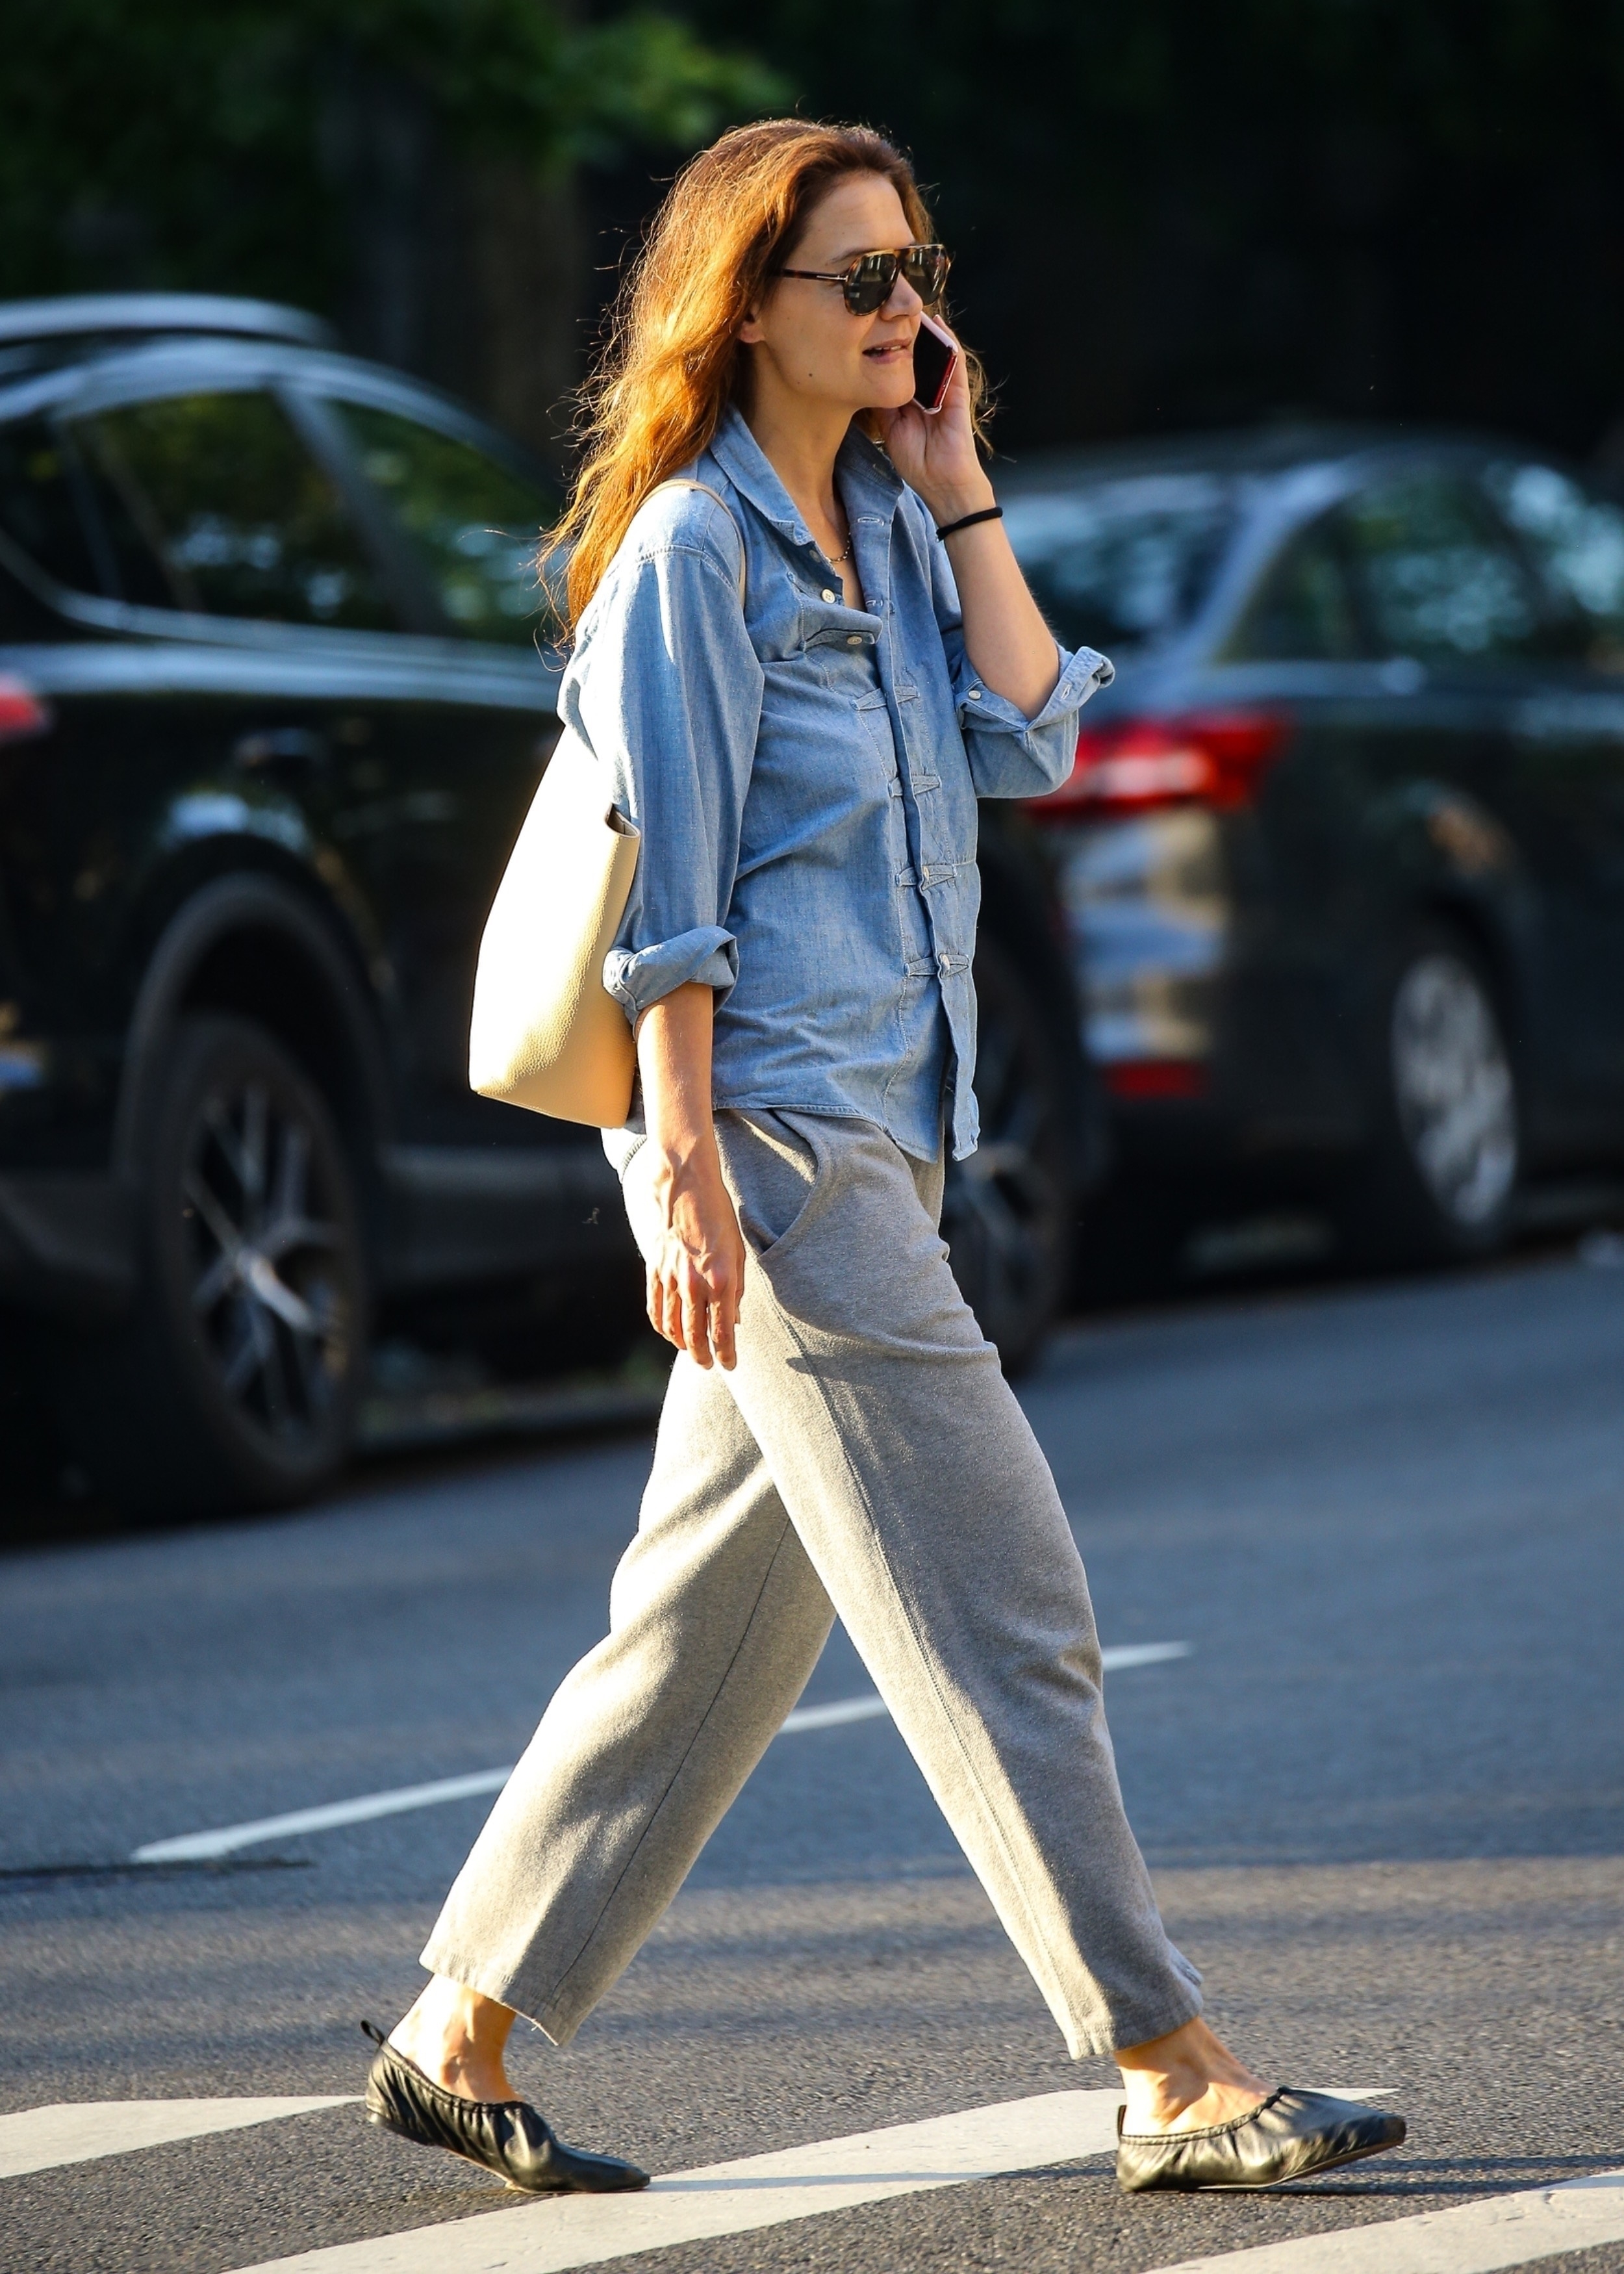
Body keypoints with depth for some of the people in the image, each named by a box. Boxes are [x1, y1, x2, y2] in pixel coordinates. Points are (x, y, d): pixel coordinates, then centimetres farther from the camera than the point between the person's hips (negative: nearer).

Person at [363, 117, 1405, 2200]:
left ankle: (458, 2042, 19)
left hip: (875, 1139, 9)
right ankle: (1176, 2080, -8)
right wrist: (683, 1167, -18)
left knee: (713, 1622, 12)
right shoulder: (690, 550, -8)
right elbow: (669, 896, -13)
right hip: (769, 1134, -9)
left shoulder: (885, 527, 16)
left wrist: (960, 496, 4)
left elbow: (1025, 739, 5)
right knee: (1000, 1611, -9)